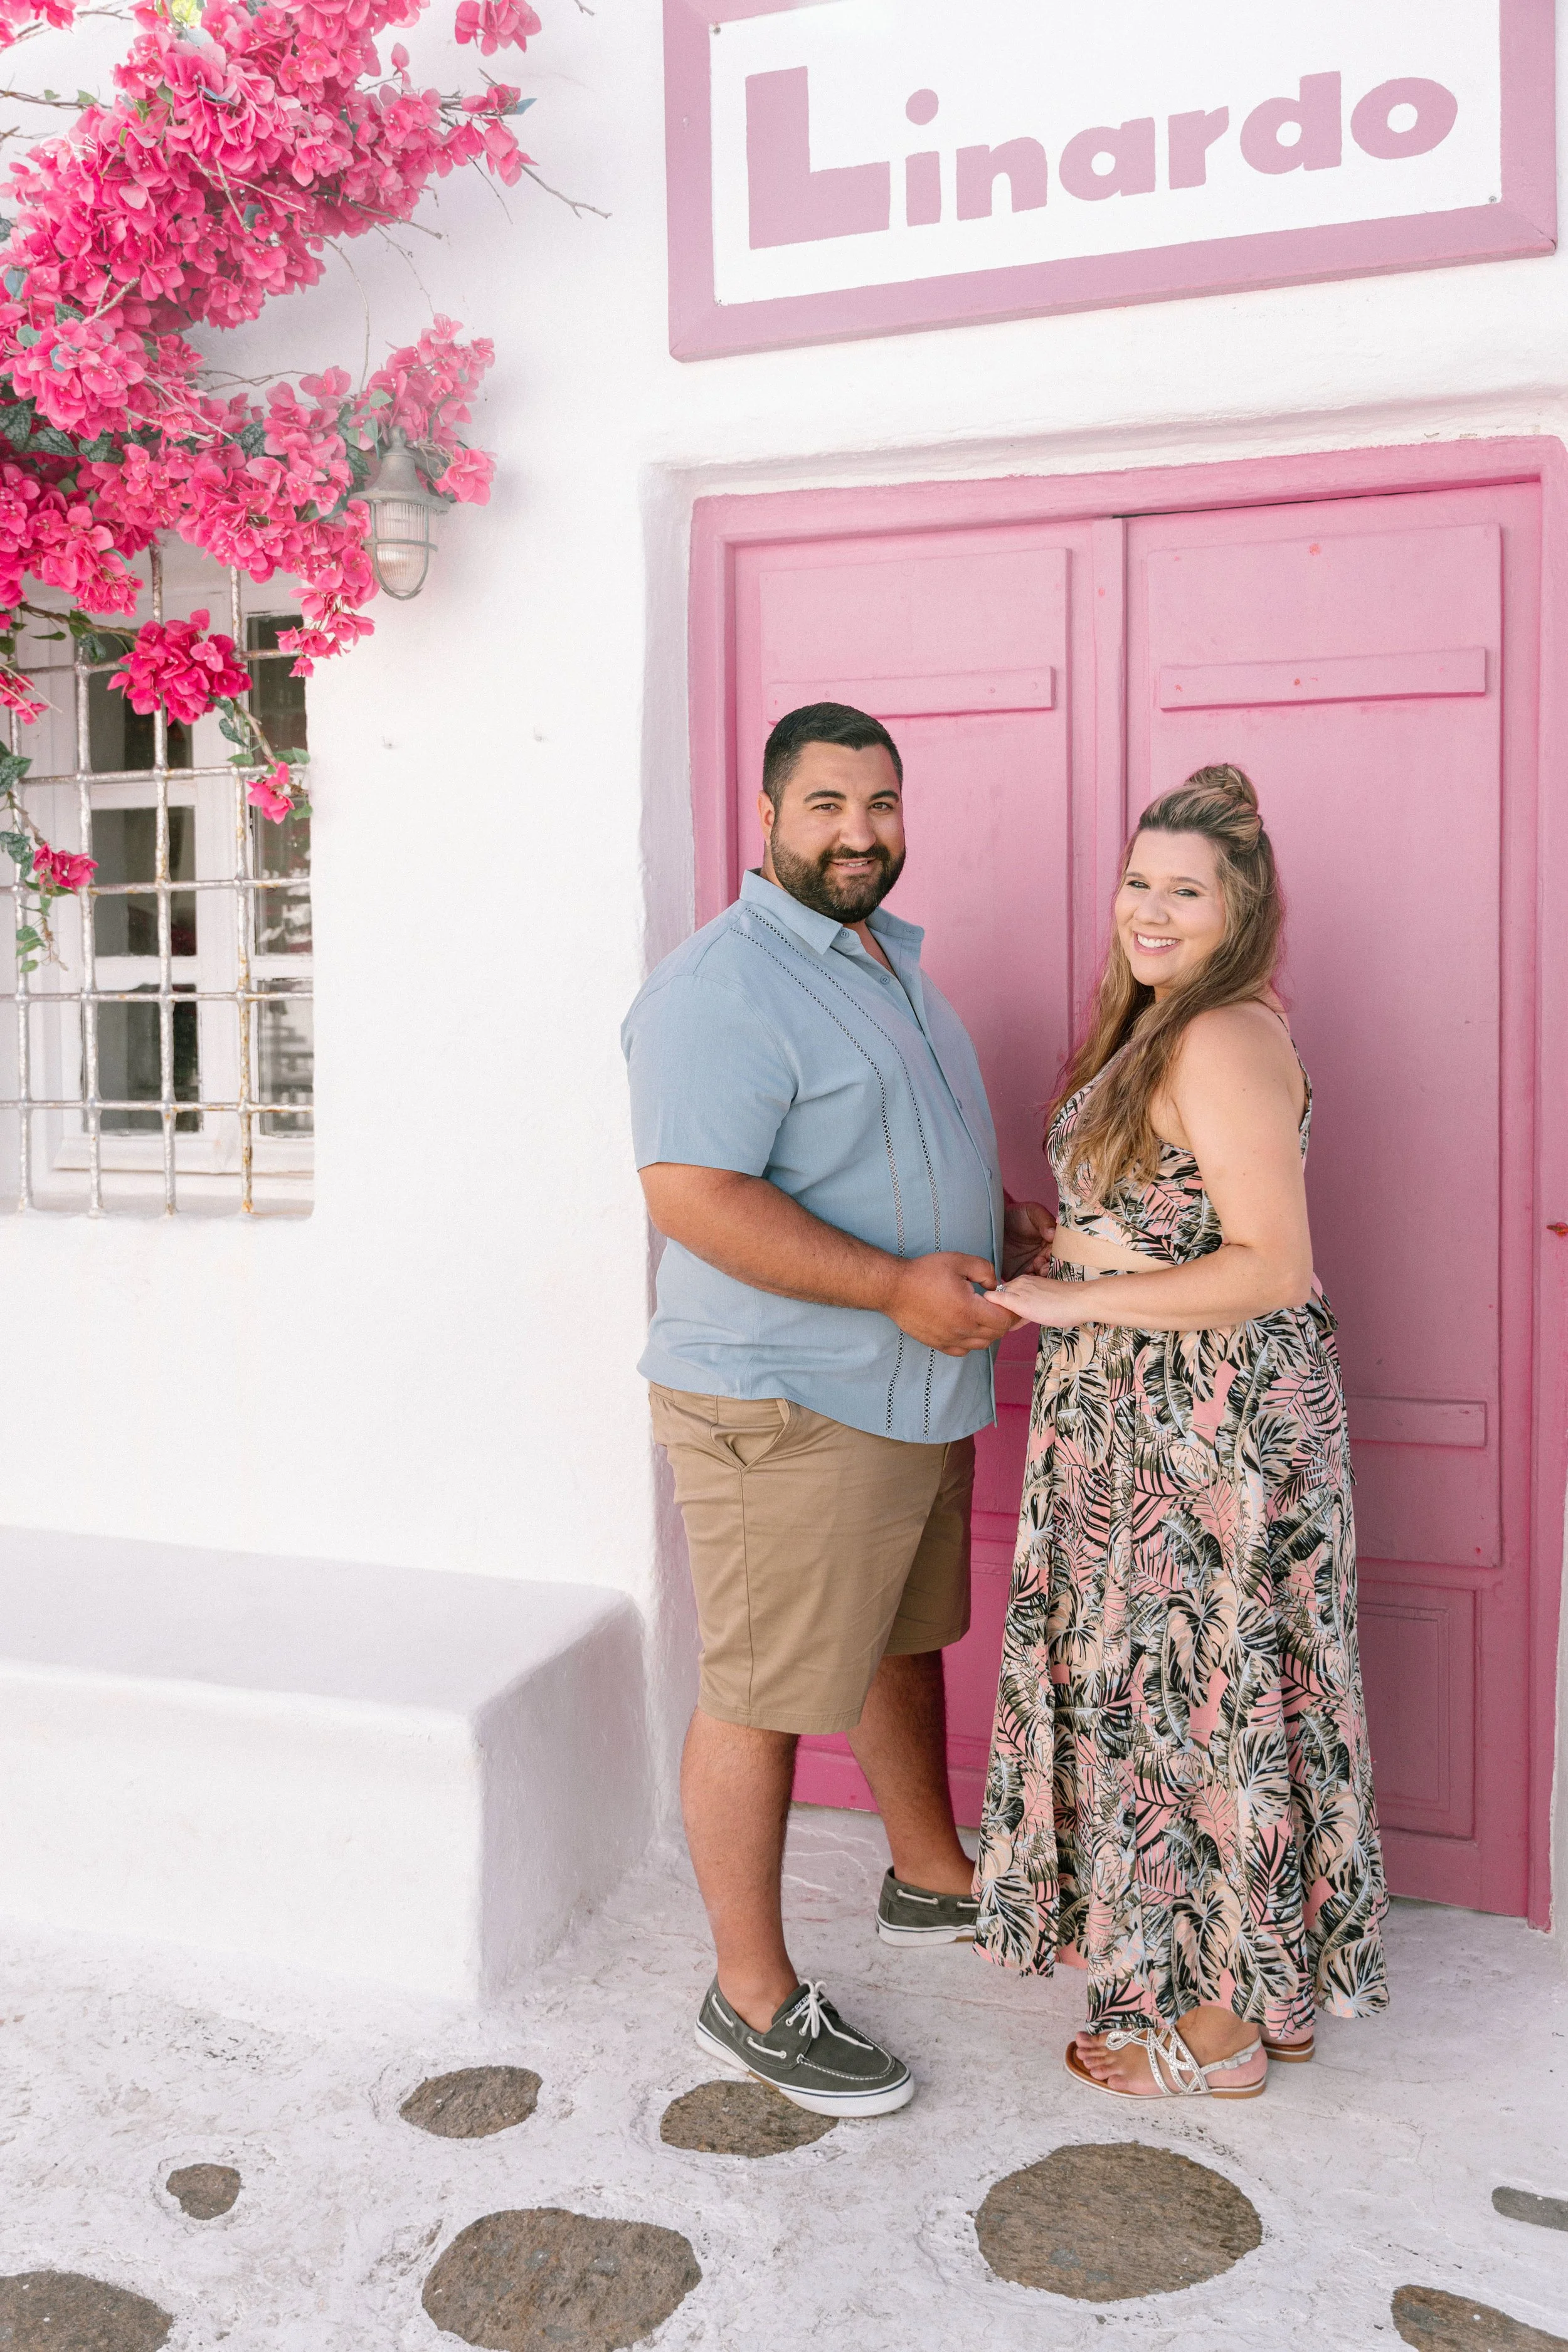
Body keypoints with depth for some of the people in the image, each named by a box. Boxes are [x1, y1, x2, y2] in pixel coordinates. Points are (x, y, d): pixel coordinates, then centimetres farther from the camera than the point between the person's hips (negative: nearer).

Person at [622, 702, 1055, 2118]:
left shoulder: (889, 960, 15)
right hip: (783, 1409, -10)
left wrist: (1005, 1224, 9)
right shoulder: (725, 986, -17)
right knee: (763, 1694, 1)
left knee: (904, 1639, 24)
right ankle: (753, 1997, 16)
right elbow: (694, 1194, -26)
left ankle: (932, 1878, 44)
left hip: (915, 1394, 10)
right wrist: (896, 1284, -28)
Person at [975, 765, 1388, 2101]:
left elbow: (1273, 1267, -24)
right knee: (1180, 1690, 17)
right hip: (1156, 1420, 10)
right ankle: (1272, 1988, 32)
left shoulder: (1224, 1039, -18)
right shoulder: (1170, 1027, 13)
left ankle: (1218, 2032, 20)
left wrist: (1075, 1302, -21)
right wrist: (1053, 1243, 8)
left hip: (1211, 1420, -10)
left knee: (1198, 1695, 2)